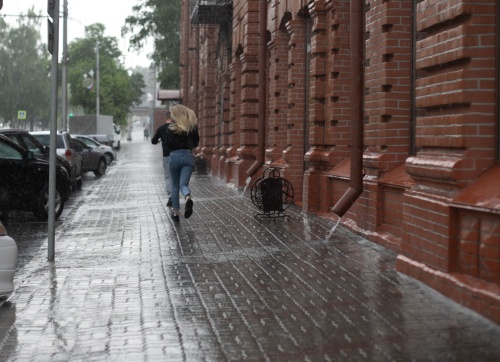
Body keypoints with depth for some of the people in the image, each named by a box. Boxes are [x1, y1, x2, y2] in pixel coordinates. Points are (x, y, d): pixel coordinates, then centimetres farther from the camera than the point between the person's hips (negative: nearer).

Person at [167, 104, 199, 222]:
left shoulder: (172, 128, -6)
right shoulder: (192, 126, 3)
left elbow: (169, 144, -9)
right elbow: (196, 142, 10)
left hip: (175, 156, -2)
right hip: (188, 156, 2)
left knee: (175, 186, 13)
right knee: (184, 184, -3)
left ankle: (176, 212, 14)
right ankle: (188, 198, -38)